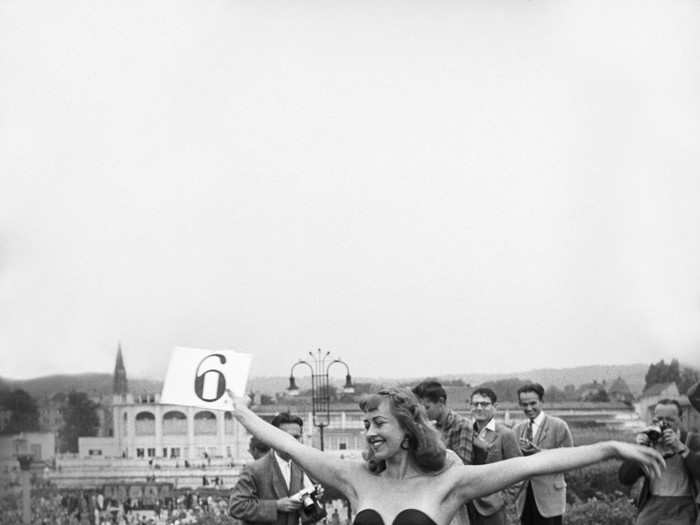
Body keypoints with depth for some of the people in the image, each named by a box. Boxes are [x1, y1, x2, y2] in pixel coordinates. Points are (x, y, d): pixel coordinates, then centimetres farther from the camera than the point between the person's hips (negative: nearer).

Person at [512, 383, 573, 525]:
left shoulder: (558, 426, -2)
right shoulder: (517, 429, 12)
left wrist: (540, 452, -16)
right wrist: (520, 451, -10)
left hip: (549, 497, -4)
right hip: (524, 497, 4)